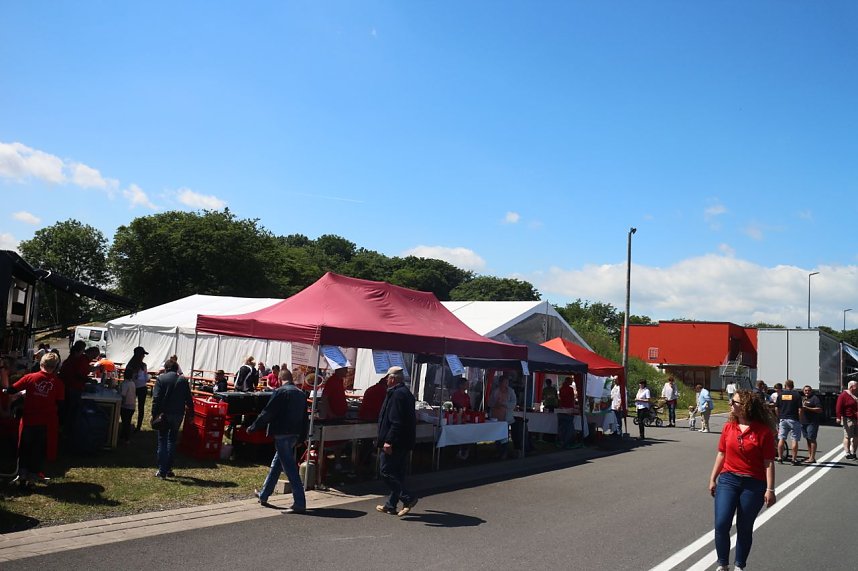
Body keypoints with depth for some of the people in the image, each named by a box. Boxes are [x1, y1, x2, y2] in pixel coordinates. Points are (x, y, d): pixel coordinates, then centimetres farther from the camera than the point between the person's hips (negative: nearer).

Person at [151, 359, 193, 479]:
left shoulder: (161, 379, -5)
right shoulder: (183, 380, 2)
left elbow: (156, 398, -10)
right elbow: (189, 399, 3)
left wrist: (154, 414, -7)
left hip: (164, 414, -2)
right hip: (178, 414, 2)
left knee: (162, 441, 6)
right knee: (172, 440, 16)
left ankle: (162, 471, 3)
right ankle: (169, 469, 16)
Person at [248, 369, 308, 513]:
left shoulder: (280, 392, -11)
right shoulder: (301, 394, 10)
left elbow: (267, 413, -12)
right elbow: (305, 418, 14)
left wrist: (253, 427, -1)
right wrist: (302, 437, 22)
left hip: (282, 435, -8)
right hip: (294, 435, 8)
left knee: (290, 469, -7)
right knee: (276, 465, 20)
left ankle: (299, 503, -8)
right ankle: (263, 495, 33)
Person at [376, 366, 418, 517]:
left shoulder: (397, 394, -16)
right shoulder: (406, 392, 16)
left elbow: (396, 421, -24)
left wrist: (389, 441, -24)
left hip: (394, 442, -10)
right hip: (404, 442, 10)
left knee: (386, 471, -5)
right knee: (397, 473, 13)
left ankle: (408, 498, -7)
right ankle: (391, 505, 20)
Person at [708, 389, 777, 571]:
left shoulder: (763, 431, -8)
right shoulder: (728, 427, 3)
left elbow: (769, 462, -7)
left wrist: (770, 489, -10)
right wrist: (713, 479, 13)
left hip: (753, 484, -3)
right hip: (728, 480, 3)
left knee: (744, 528, 8)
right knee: (721, 524, -5)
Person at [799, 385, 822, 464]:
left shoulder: (815, 398, -4)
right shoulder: (802, 398, 18)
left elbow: (820, 410, -13)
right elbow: (799, 409, 30)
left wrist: (808, 408, -17)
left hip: (812, 422, -7)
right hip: (803, 422, 7)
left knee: (812, 439, -8)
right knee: (807, 439, 11)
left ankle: (812, 458, -9)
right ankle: (809, 456, 16)